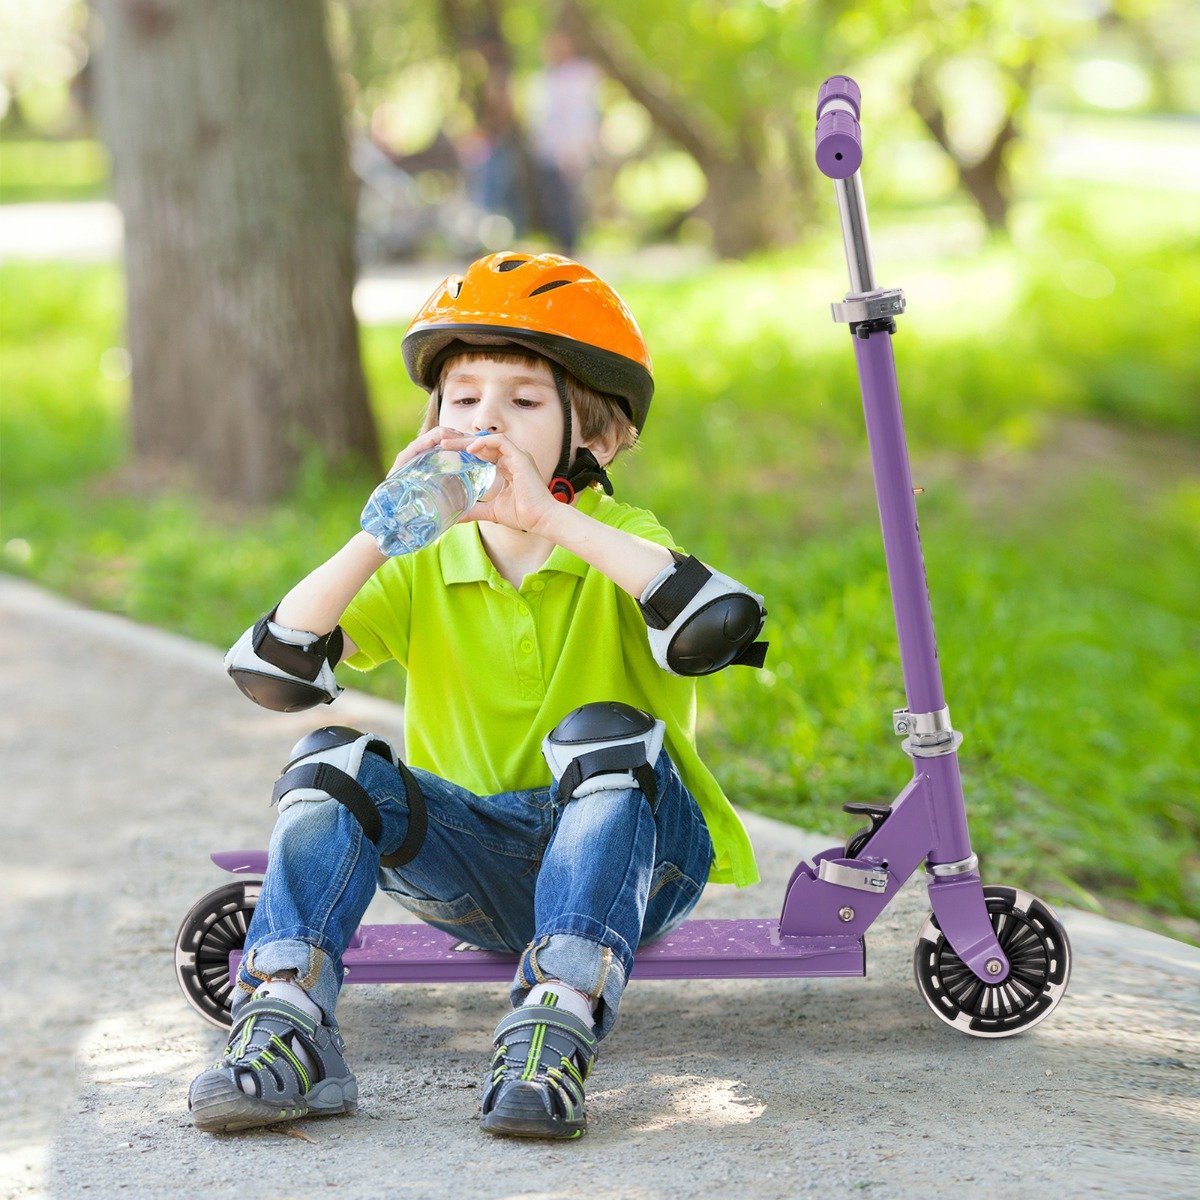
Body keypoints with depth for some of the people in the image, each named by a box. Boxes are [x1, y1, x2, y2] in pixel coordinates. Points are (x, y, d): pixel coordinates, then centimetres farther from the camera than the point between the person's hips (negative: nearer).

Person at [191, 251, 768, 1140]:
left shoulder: (620, 543, -5)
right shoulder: (423, 569, 4)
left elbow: (718, 626, -30)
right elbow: (270, 673, -10)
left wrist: (551, 518, -31)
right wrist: (379, 533, -21)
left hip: (629, 859, -3)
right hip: (481, 862, 3)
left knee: (603, 735, -32)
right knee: (334, 762, -17)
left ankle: (556, 1036, -43)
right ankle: (287, 1031, -27)